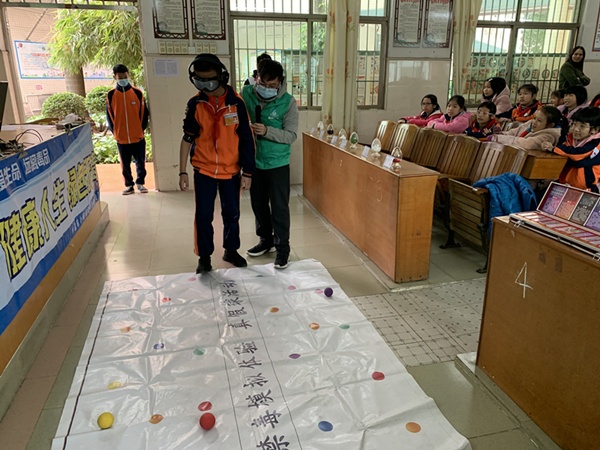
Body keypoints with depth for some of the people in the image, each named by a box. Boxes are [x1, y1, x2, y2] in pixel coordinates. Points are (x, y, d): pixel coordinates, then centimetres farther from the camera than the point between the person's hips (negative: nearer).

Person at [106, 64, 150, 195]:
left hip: (138, 137, -1)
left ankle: (140, 182, 26)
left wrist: (142, 129, 2)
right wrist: (114, 131, 3)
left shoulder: (137, 93, -2)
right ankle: (129, 185, 23)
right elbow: (109, 114, 6)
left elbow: (144, 112, 4)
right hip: (121, 138, 1)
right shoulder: (111, 95, 0)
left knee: (140, 162, 9)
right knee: (125, 164, 9)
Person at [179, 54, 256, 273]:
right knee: (203, 215, 4)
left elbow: (246, 139, -6)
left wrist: (247, 172, -7)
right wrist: (183, 171, 0)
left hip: (231, 170, 0)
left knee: (232, 213, 11)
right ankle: (204, 257, 21)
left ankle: (231, 251, 31)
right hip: (204, 170, 1)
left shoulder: (236, 102, -9)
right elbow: (187, 138, 2)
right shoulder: (195, 104, -4)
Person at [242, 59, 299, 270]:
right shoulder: (246, 94, -5)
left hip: (278, 164, -4)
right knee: (258, 204, 16)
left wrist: (267, 131, -28)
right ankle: (266, 240, 35)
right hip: (254, 161, 4)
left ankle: (282, 248, 17)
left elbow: (291, 135, -15)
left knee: (279, 208, 2)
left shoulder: (288, 102, -13)